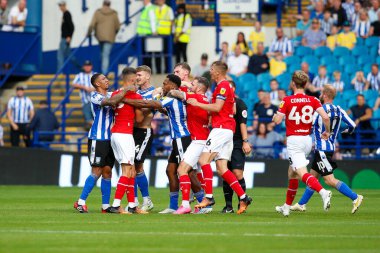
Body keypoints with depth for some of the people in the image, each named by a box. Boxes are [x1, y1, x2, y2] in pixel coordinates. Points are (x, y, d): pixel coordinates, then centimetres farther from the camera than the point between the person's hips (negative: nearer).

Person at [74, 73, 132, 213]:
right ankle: (81, 202, -3)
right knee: (97, 171, -10)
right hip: (97, 138, -7)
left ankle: (105, 205, 8)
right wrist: (126, 91, -20)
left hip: (109, 138, 7)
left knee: (107, 171, 5)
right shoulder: (95, 96, -10)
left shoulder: (111, 95, 16)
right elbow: (110, 101, -24)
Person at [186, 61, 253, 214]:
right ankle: (243, 197, 2)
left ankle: (208, 197, -17)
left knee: (204, 160, -13)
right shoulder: (227, 86, 21)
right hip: (228, 129, 10)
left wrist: (197, 104, -9)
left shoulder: (222, 86, -9)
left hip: (221, 128, -10)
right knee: (221, 168, 6)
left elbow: (217, 107, -17)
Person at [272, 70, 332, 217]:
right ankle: (287, 207, 28)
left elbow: (277, 120, -11)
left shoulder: (287, 101, -7)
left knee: (302, 173, -16)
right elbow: (325, 117, -8)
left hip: (293, 140, -6)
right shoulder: (313, 100, 2)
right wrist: (327, 132, 10)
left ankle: (323, 192, -41)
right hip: (307, 140, 6)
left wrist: (274, 116, 12)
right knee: (292, 173, 21)